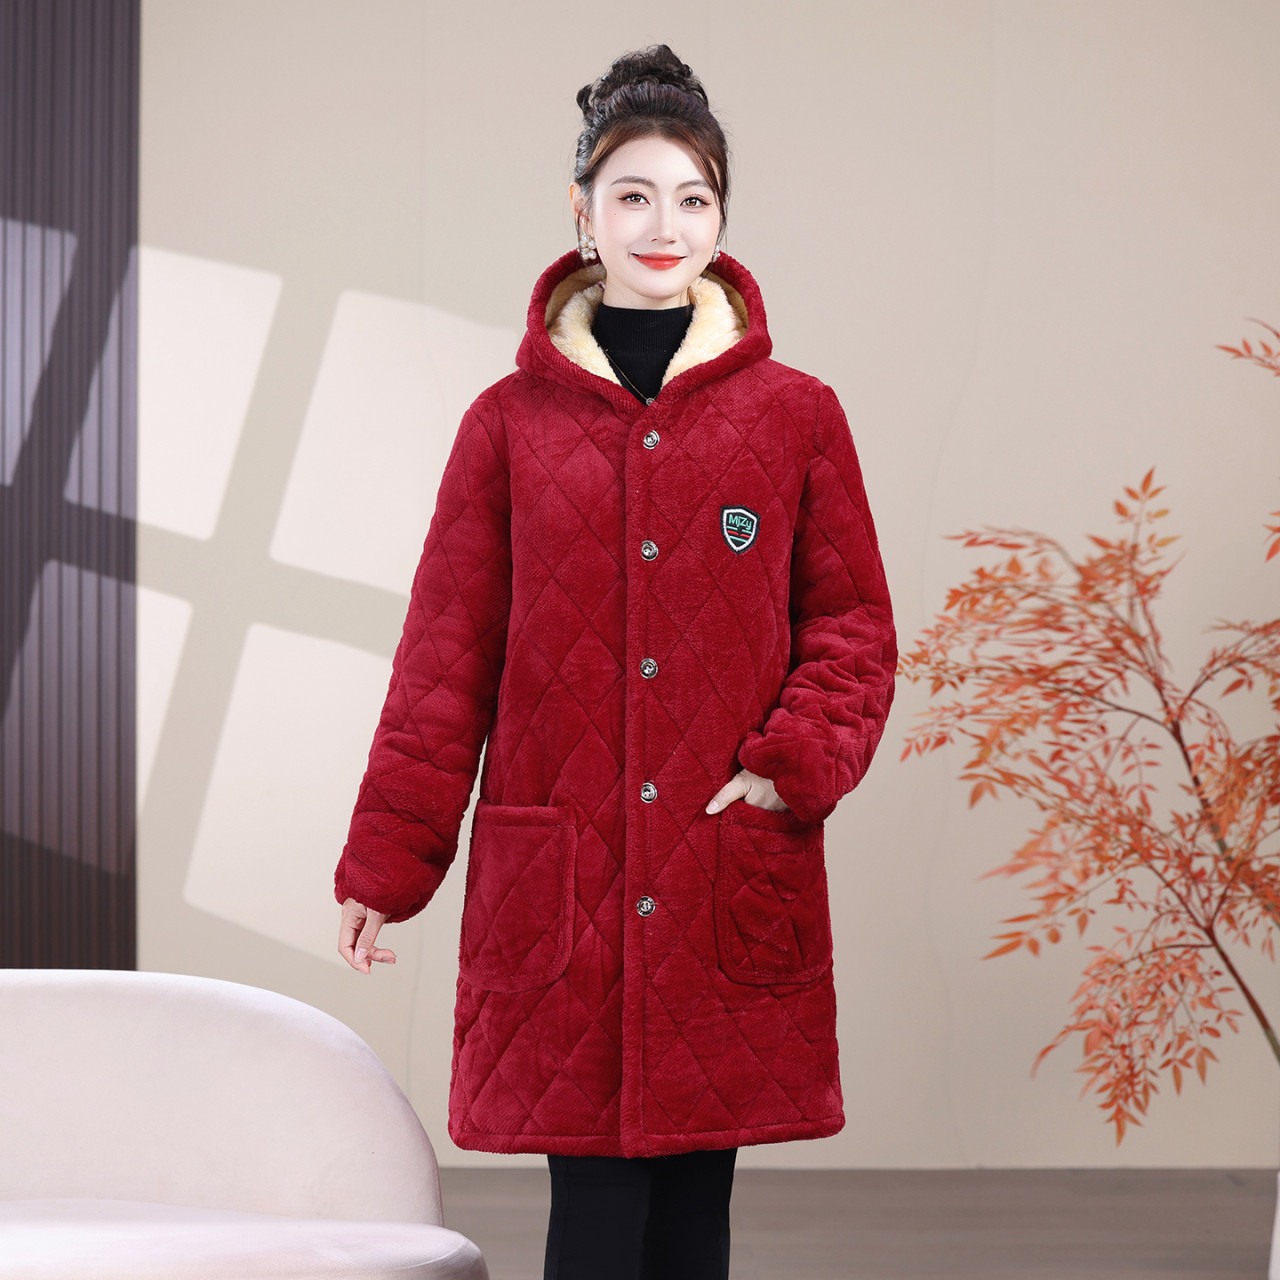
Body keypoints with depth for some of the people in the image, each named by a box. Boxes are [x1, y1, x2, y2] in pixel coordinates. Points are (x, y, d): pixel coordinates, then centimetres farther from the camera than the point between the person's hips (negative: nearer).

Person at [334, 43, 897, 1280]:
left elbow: (854, 627, 9)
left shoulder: (796, 414, 5)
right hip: (558, 895, 0)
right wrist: (383, 865, 3)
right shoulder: (511, 422, 4)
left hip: (732, 883, 1)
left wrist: (796, 767, -8)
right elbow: (445, 657, 6)